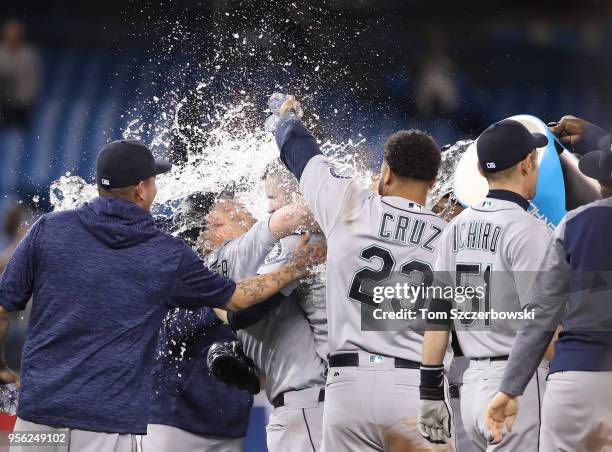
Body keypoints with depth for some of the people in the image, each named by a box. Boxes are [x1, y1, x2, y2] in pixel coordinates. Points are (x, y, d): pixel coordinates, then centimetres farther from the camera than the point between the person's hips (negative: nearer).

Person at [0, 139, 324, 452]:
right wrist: (295, 270, 32)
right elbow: (236, 297, 17)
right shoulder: (168, 255, 3)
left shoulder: (48, 229, 3)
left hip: (37, 407, 2)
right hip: (109, 419, -2)